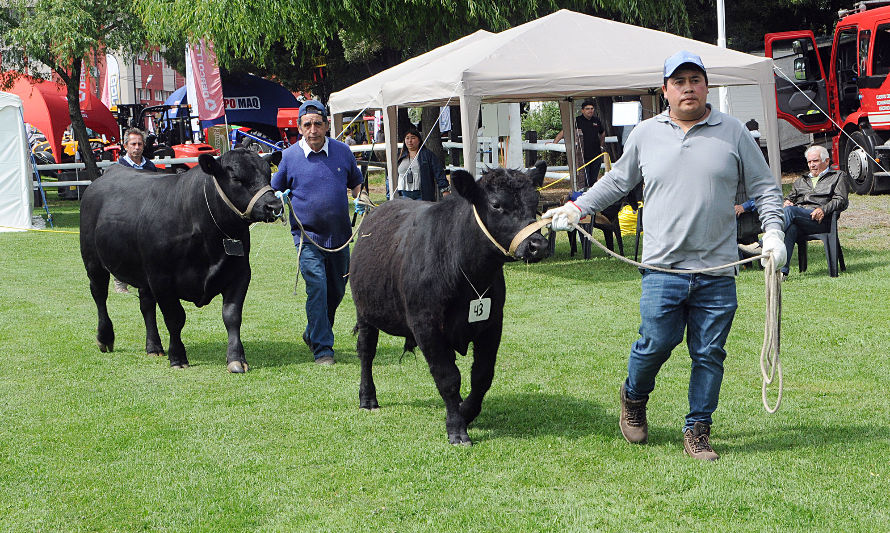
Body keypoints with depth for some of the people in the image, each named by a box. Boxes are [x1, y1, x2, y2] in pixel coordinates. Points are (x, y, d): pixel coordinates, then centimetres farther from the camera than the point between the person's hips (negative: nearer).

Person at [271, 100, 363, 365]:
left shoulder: (342, 151, 2)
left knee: (337, 290, 14)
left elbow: (356, 182, 18)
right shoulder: (289, 156, -3)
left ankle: (313, 333, 37)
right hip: (308, 236, -3)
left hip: (340, 235, 4)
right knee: (317, 287, -15)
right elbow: (275, 190, 9)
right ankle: (322, 349, -10)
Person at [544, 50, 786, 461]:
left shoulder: (732, 132, 7)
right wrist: (577, 208, 19)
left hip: (717, 271, 1)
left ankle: (697, 431, 15)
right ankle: (633, 397, 26)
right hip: (663, 268, 0)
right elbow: (618, 180, 24)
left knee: (709, 354, 2)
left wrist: (772, 231, -1)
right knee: (657, 342, -5)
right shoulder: (645, 135, 9)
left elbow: (764, 186, 11)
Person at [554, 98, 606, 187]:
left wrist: (601, 146, 22)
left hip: (596, 156, 4)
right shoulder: (577, 121, -3)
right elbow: (564, 132, -6)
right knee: (584, 181, -9)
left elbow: (602, 133, 29)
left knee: (593, 181, 9)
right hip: (583, 157, -4)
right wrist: (554, 142, -15)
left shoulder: (597, 121, 10)